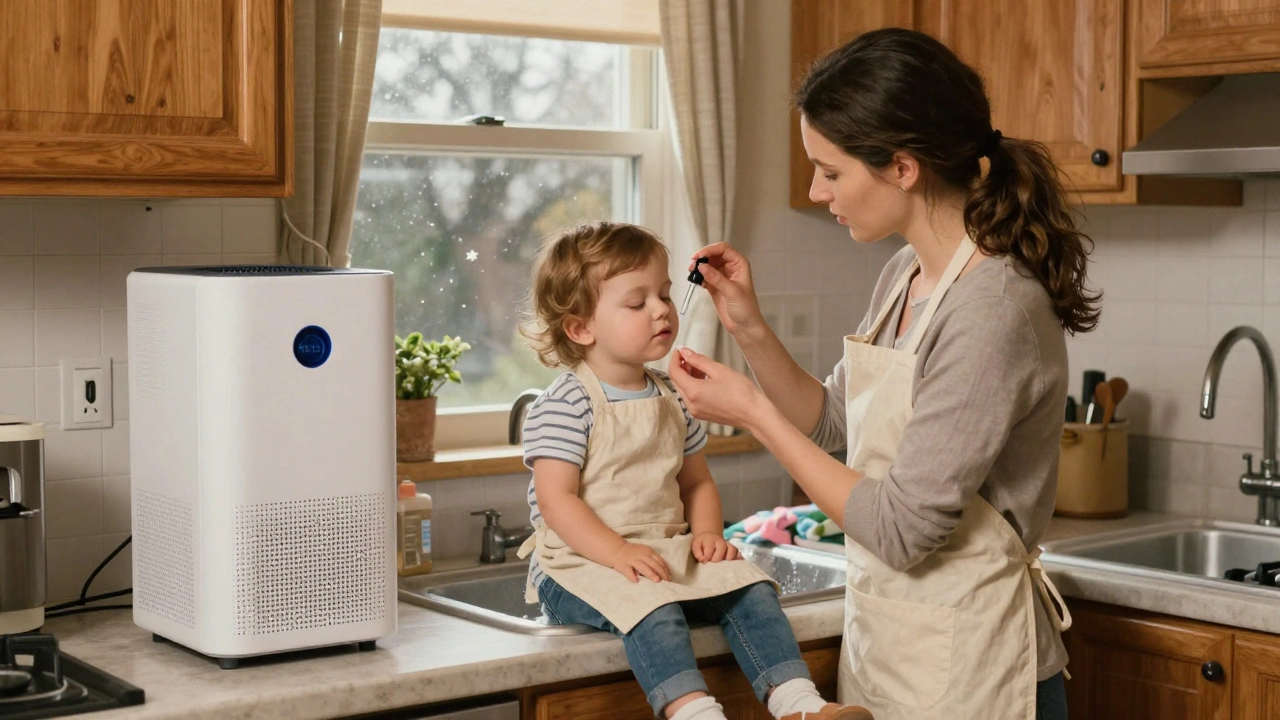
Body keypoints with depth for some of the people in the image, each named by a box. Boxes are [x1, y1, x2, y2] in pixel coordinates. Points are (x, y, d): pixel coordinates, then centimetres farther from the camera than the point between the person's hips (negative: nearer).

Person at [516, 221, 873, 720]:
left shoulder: (670, 398, 13)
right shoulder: (564, 406, -11)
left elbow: (696, 481, 20)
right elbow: (557, 499, -16)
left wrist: (707, 532, -1)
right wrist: (619, 554, -26)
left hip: (666, 554, 7)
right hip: (580, 565, -7)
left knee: (749, 588, -11)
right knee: (651, 606, -34)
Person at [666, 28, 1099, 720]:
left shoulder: (994, 311, -24)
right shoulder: (906, 274, 3)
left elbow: (901, 530, -23)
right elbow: (834, 426, 15)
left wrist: (754, 414, -16)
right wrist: (750, 330, 0)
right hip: (882, 638, 8)